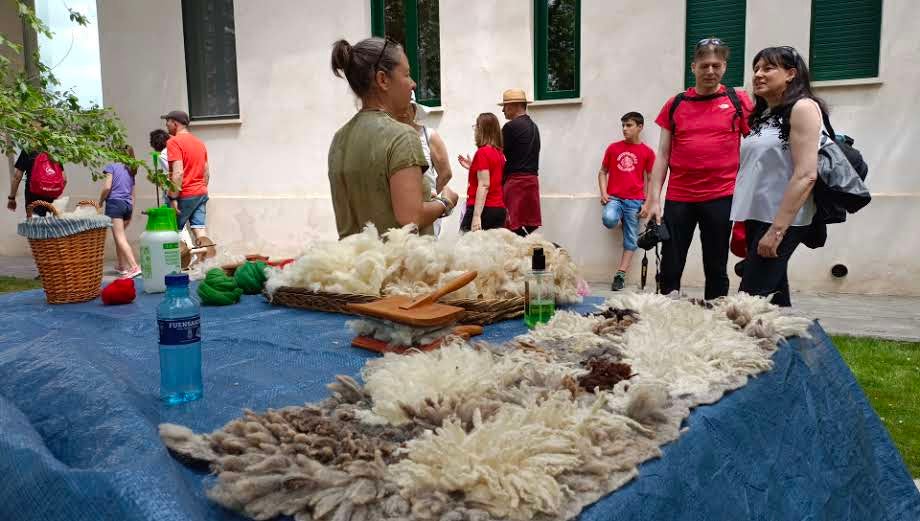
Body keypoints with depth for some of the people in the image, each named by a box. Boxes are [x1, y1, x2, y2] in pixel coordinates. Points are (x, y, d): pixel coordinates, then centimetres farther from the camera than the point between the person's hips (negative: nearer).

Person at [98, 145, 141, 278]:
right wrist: (130, 215, 23)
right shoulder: (131, 171, 19)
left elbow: (107, 187, -10)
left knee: (120, 238, -11)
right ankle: (122, 266, 23)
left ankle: (134, 267, -24)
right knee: (119, 236, 19)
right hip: (128, 205, 6)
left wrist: (100, 201, 5)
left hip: (114, 202, -6)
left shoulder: (112, 166, 1)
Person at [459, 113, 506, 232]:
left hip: (484, 208, -8)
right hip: (499, 208, 8)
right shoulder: (499, 152, 12)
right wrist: (472, 167, 22)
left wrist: (476, 216, -21)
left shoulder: (482, 152, -10)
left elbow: (484, 185, -18)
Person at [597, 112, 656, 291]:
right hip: (614, 197, 0)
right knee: (608, 219, -30)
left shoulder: (647, 152, 2)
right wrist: (603, 193, -2)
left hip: (635, 201, 0)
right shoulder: (613, 148, 6)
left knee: (631, 239, -1)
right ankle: (618, 216, 6)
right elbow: (603, 172, 12)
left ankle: (620, 275, 6)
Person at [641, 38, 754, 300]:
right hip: (678, 198, 1)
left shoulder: (739, 101, 4)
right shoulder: (675, 104, 7)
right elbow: (663, 155, 7)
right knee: (670, 269, 4)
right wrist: (653, 199, 1)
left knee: (716, 269, 7)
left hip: (720, 197, -1)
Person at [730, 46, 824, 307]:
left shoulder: (803, 107, -7)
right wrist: (742, 222, 16)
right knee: (773, 297, 10)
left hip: (782, 221, -8)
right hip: (757, 217, 8)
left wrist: (777, 229, -21)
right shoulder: (763, 115, 17)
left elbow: (806, 175, -17)